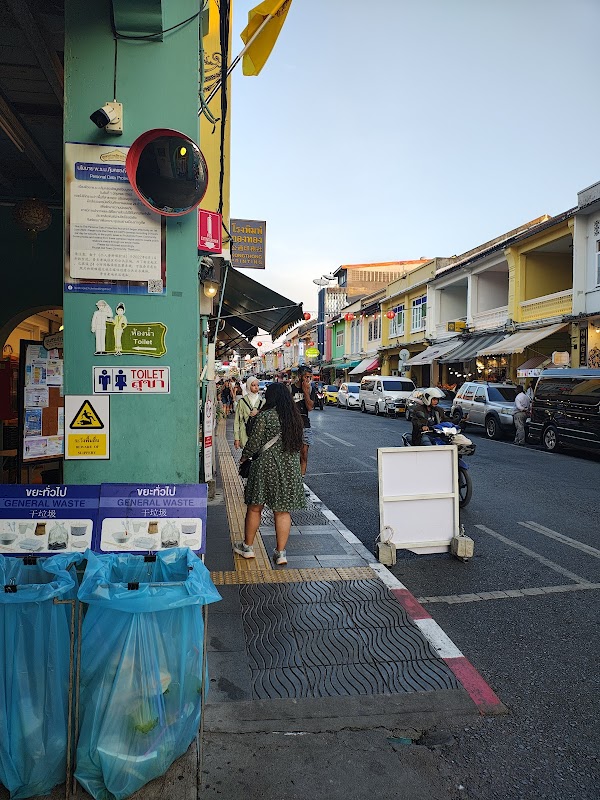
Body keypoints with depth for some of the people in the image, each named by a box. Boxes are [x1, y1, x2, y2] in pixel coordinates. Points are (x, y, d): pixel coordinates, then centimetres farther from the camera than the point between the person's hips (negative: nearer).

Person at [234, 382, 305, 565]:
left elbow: (254, 443, -9)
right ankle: (280, 552, 11)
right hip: (290, 468, 5)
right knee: (283, 512, 9)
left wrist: (244, 456, 7)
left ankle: (247, 547, 24)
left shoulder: (265, 416, -12)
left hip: (266, 467, -4)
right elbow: (298, 442, 11)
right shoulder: (295, 416, 5)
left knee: (254, 508, 12)